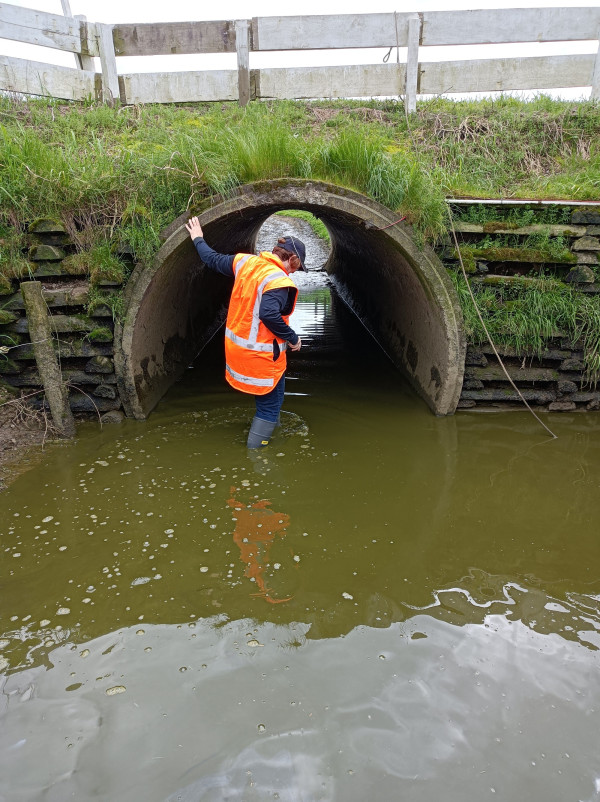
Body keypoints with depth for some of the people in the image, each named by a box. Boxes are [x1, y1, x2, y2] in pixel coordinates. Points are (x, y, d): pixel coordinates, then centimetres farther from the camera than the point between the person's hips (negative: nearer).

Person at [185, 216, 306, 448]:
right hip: (261, 355, -9)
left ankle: (270, 423, 47)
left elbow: (214, 260, 15)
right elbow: (269, 314, -35)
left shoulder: (245, 262, 2)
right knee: (269, 405, 5)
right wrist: (292, 338, -22)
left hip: (237, 347, 9)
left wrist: (198, 240, 33)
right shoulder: (279, 280, -21)